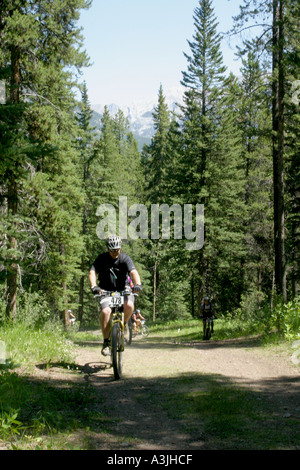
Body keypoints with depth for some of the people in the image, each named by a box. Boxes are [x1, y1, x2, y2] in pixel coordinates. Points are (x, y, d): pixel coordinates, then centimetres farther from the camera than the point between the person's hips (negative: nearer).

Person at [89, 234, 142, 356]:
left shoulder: (125, 258, -8)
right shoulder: (101, 258, -5)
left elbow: (133, 272, -24)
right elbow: (92, 272, -14)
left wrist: (137, 284, -44)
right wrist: (94, 286, -34)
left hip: (123, 290, 0)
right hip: (106, 291, 0)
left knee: (129, 305, -31)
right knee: (105, 311, -28)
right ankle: (106, 342, -15)